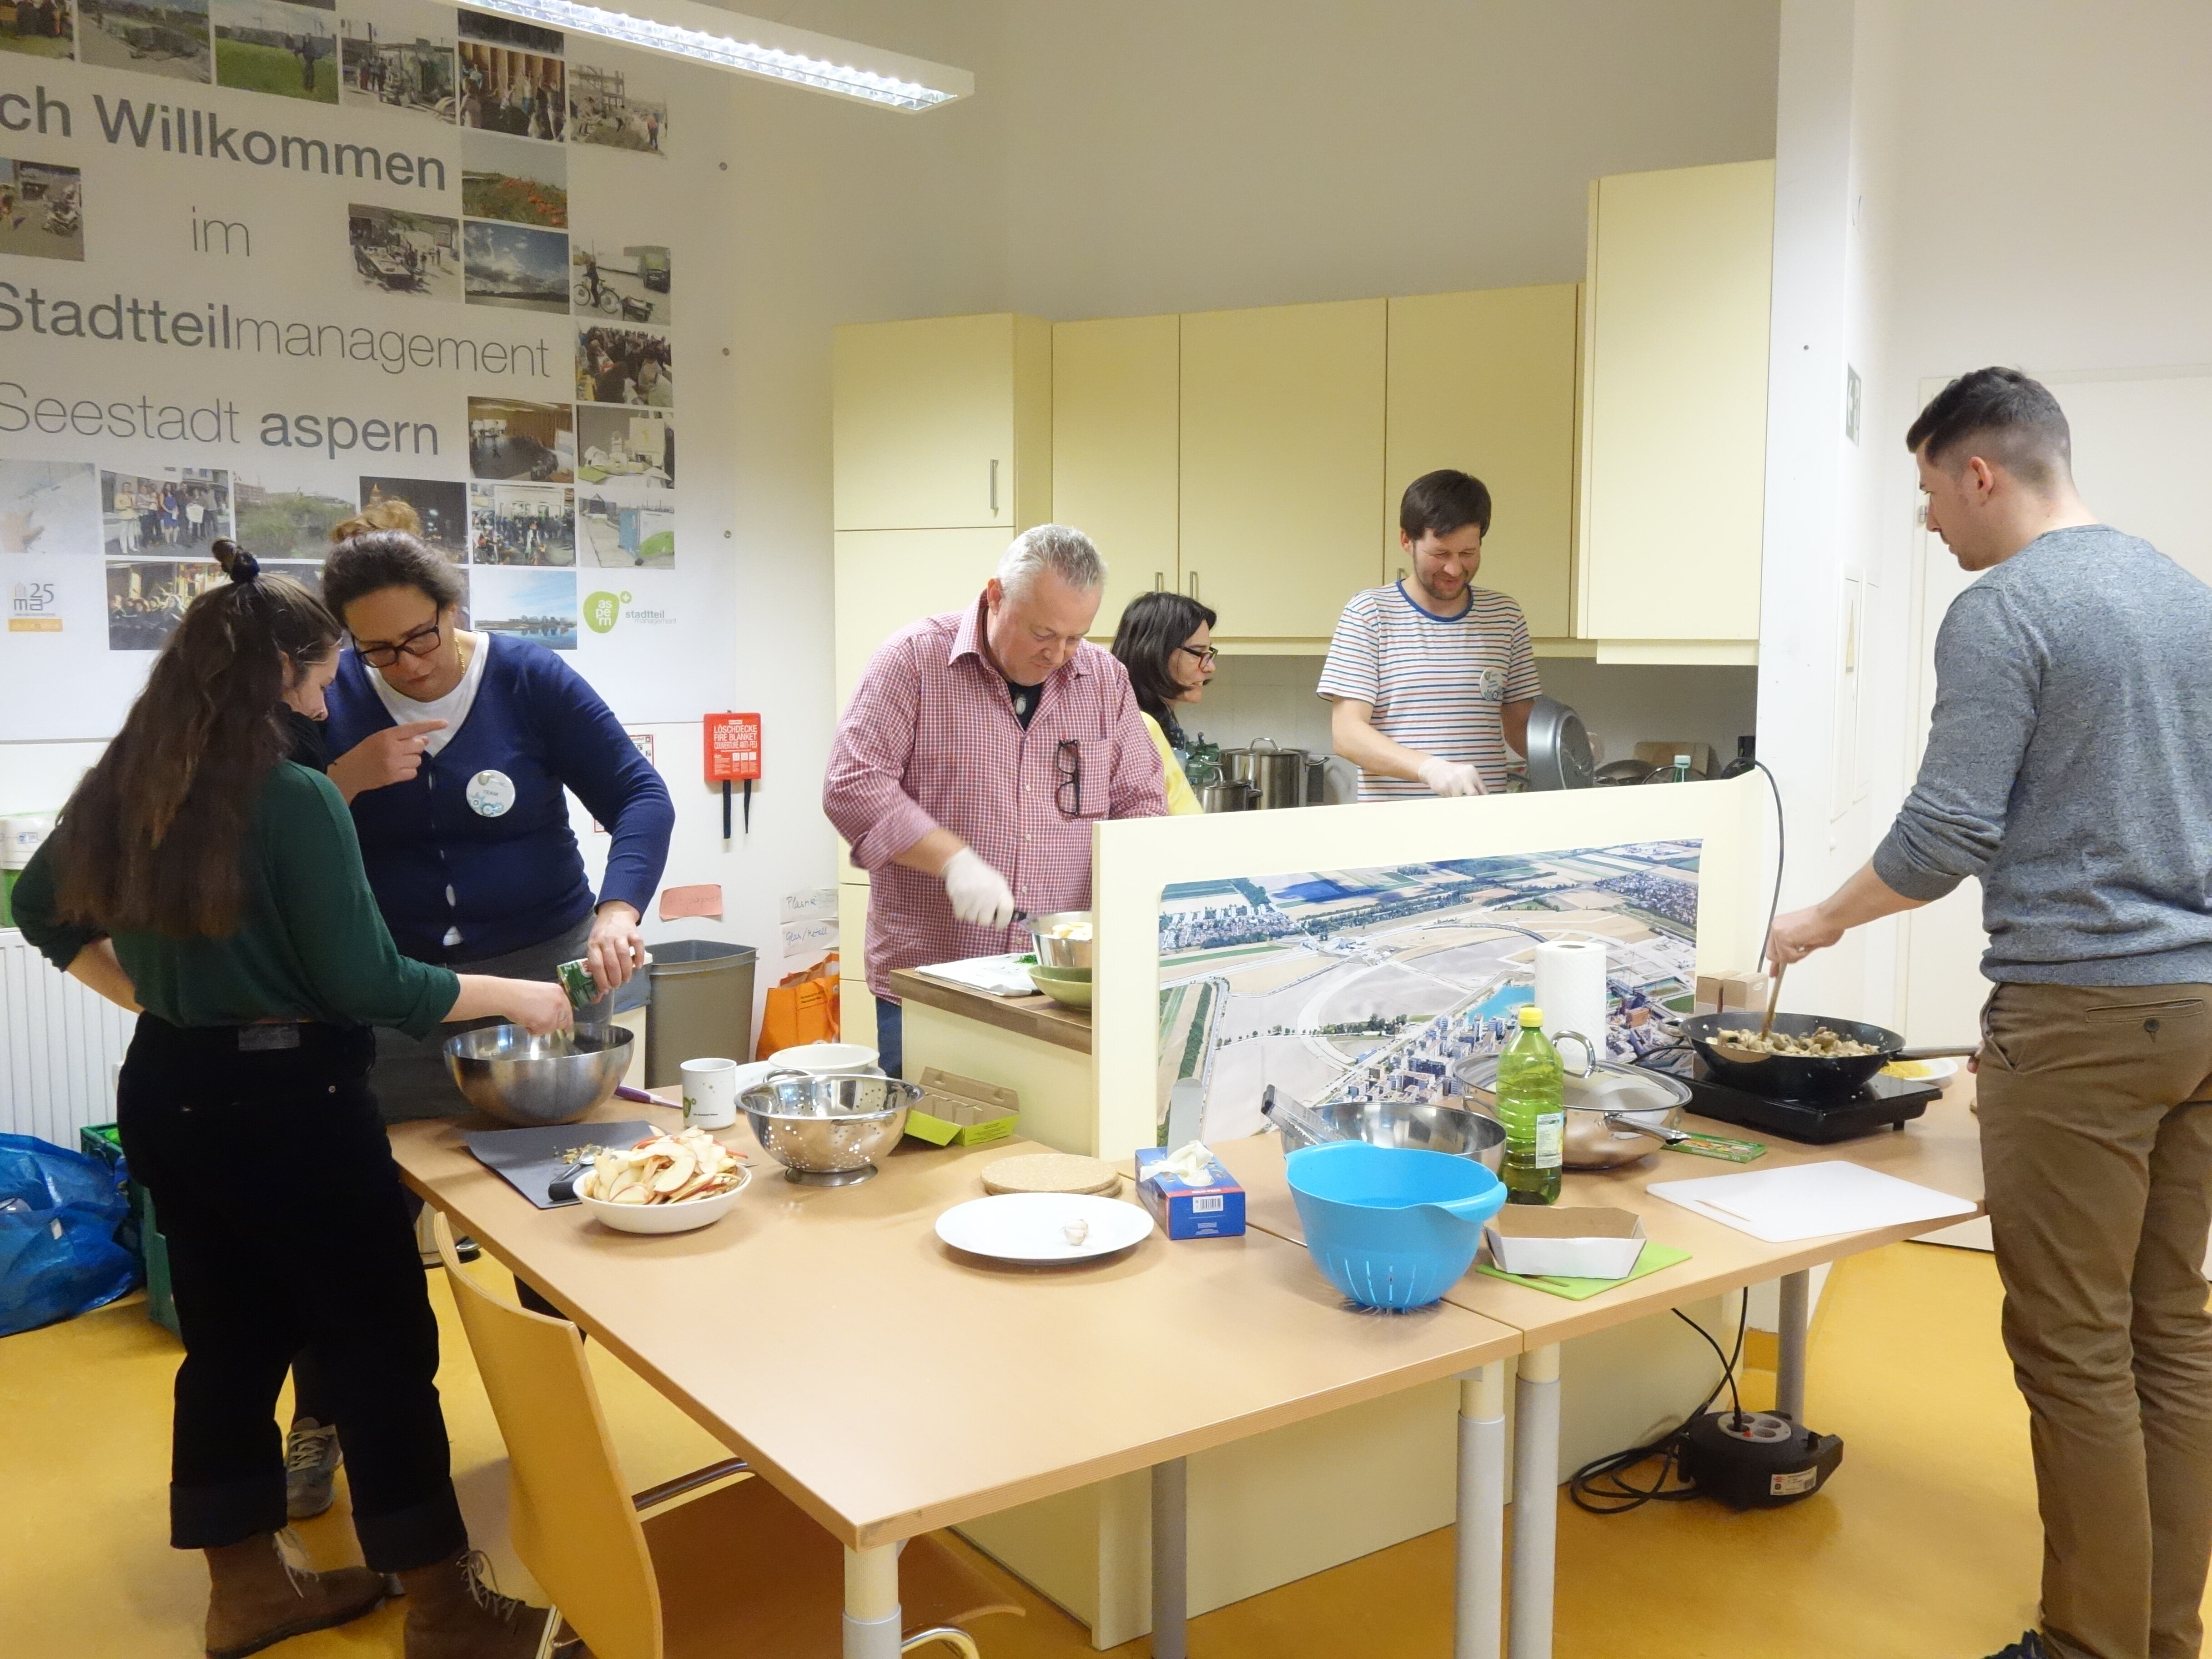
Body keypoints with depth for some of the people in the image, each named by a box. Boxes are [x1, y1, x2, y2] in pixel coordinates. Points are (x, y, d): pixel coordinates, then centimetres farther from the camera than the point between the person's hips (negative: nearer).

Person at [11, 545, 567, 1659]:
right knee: (381, 1348, 4)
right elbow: (368, 986, -20)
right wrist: (516, 997, -9)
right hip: (283, 1101, -8)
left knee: (231, 1340, 19)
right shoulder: (294, 796, -20)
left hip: (168, 1094, 8)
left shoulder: (125, 785, 5)